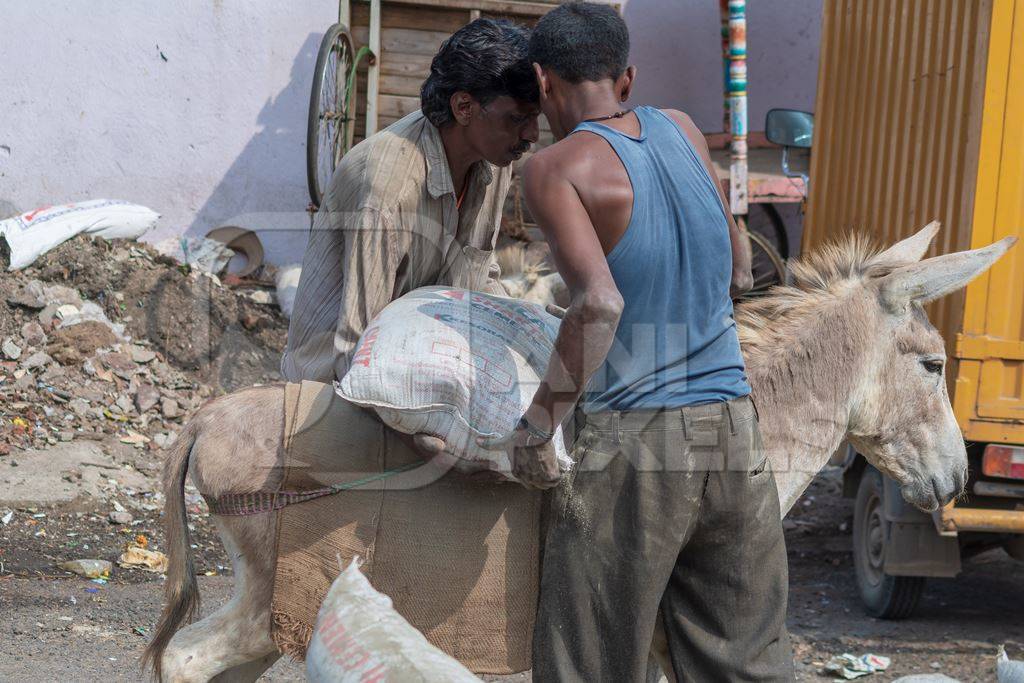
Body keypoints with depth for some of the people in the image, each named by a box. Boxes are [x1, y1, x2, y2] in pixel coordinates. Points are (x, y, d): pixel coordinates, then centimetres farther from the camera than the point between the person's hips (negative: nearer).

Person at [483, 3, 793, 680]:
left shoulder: (557, 168, -7)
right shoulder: (680, 129, 10)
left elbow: (600, 302, -22)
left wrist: (539, 421, -13)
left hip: (633, 447, -5)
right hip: (735, 434, 5)